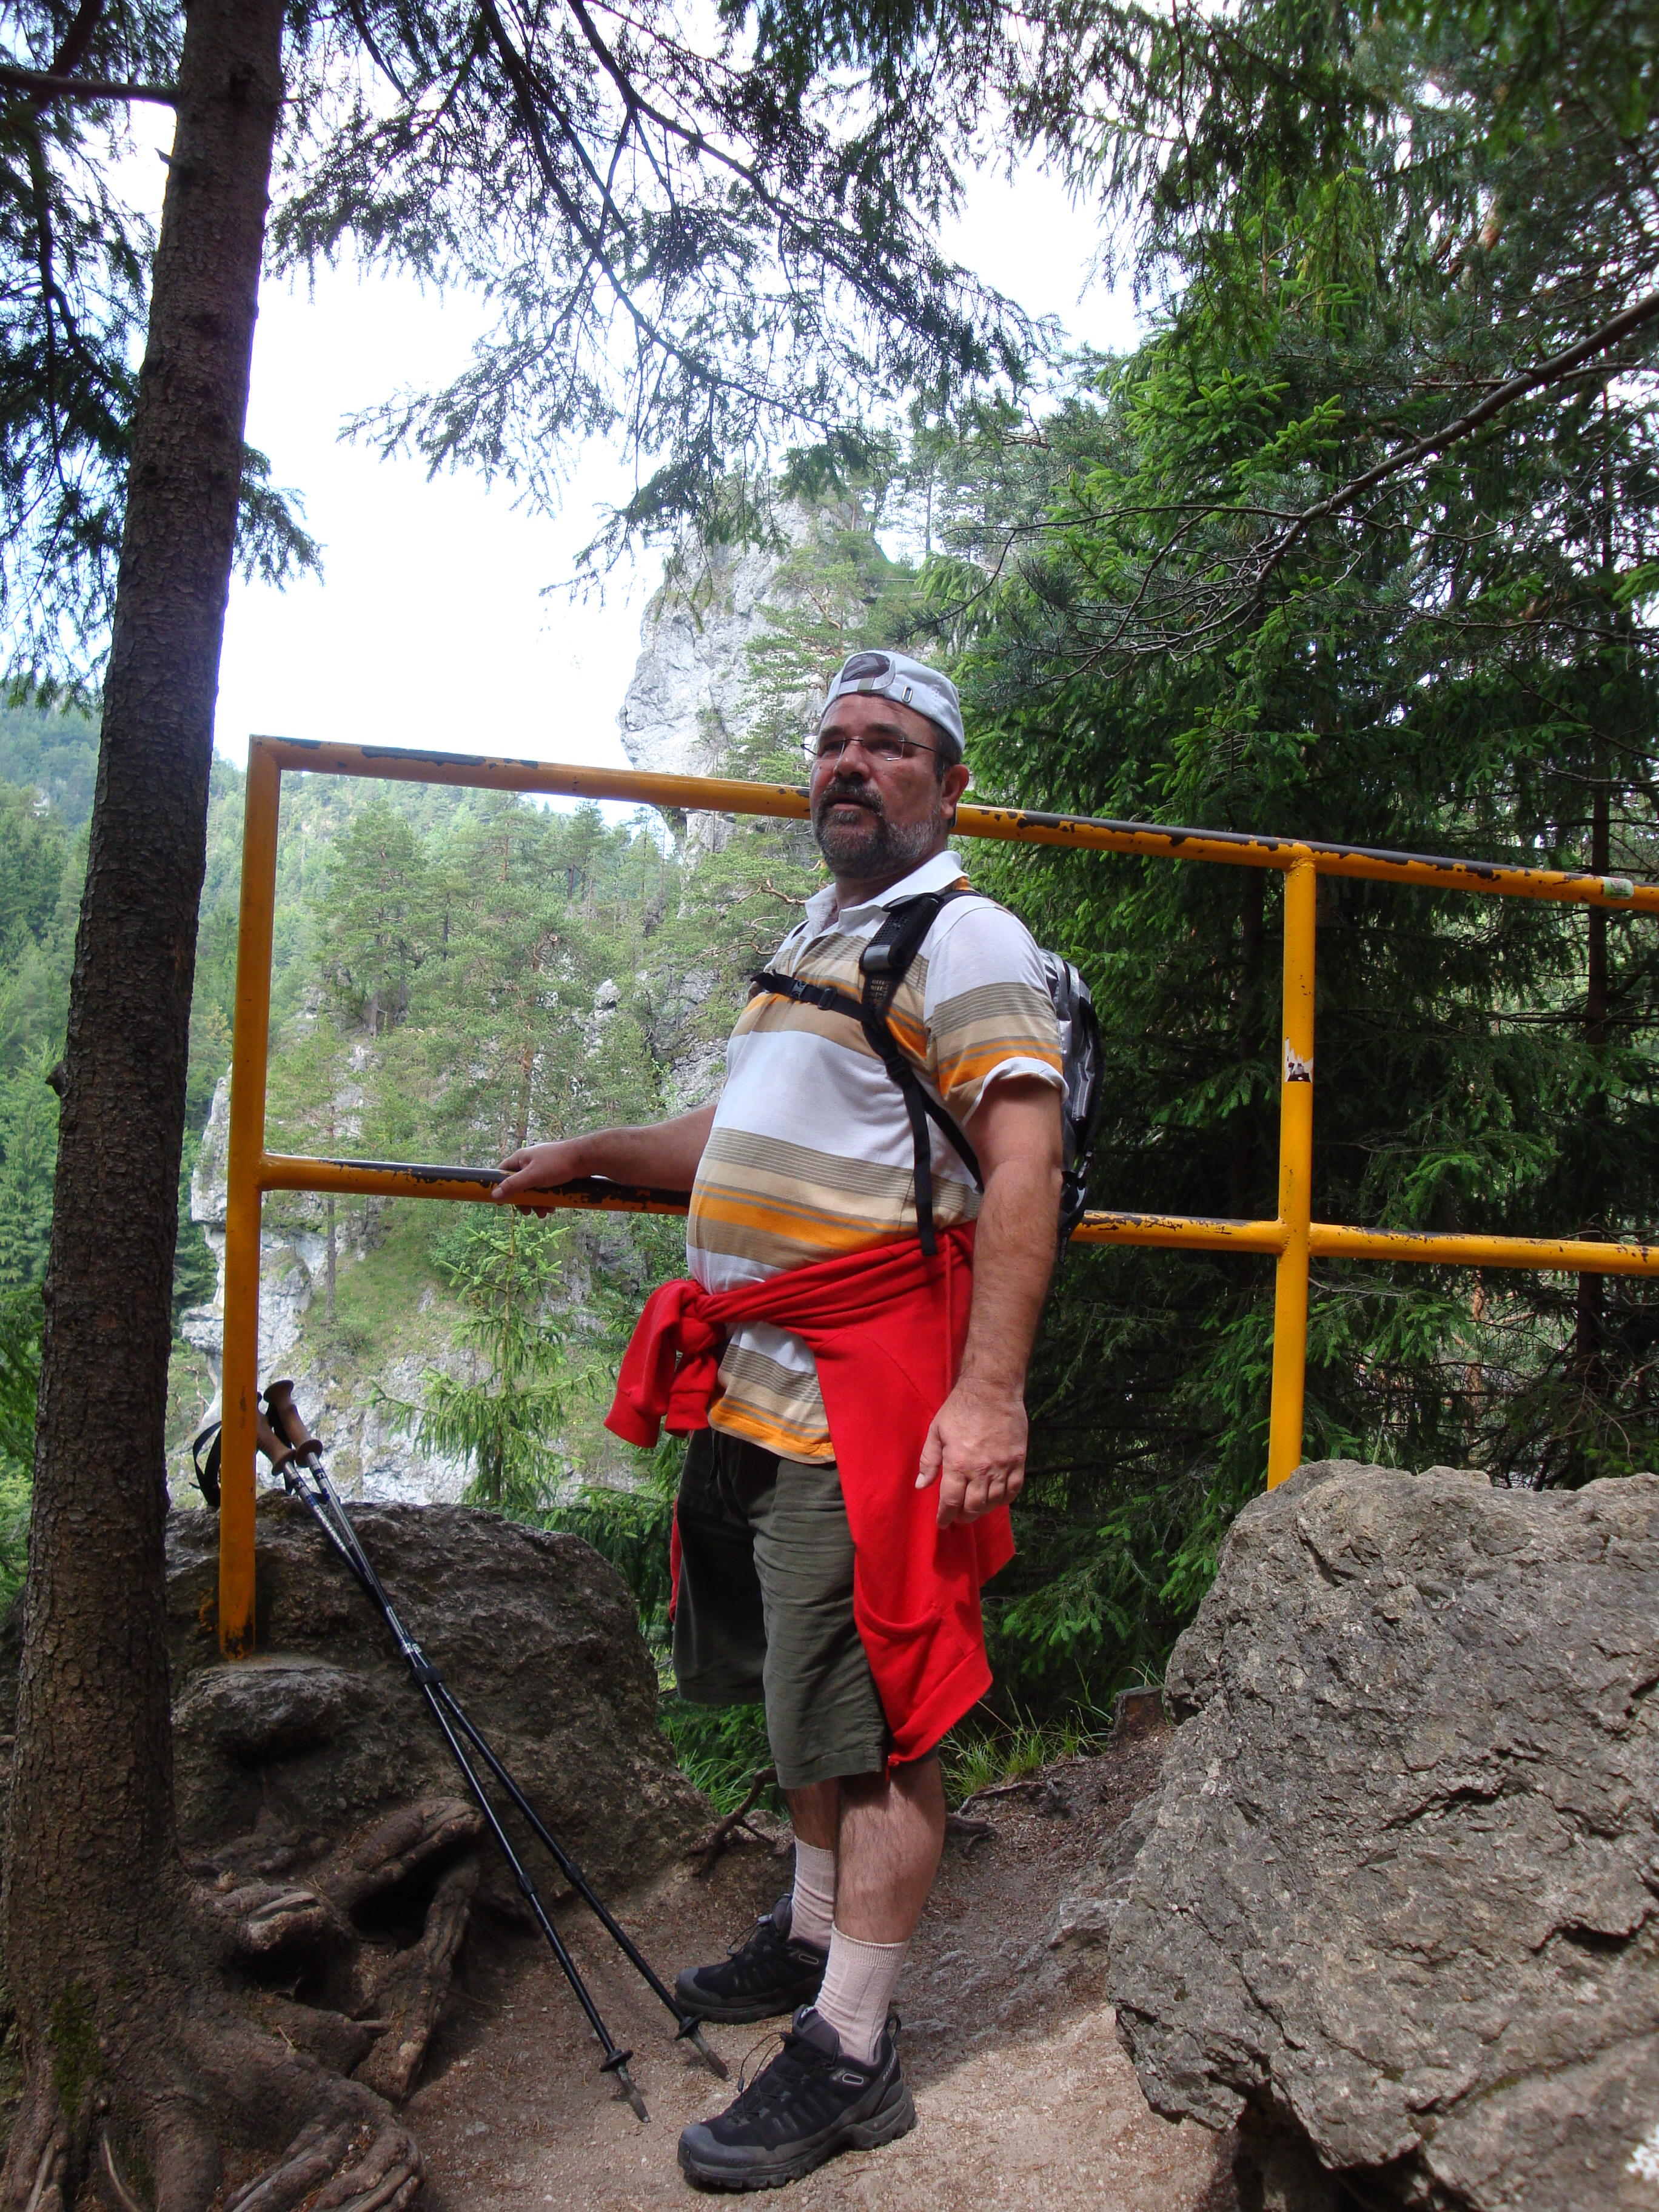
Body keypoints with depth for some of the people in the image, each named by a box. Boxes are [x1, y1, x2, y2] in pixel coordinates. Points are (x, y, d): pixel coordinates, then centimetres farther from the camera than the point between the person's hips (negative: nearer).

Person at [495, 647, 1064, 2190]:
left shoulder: (965, 939, -7)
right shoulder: (812, 940, 22)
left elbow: (1022, 1166, -18)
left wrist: (989, 1390, -25)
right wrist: (595, 1155, 31)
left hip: (869, 1389, -9)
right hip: (753, 1381, 9)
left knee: (873, 1721, -1)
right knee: (799, 1694, 20)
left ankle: (850, 2053, 10)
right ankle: (815, 1935, 37)